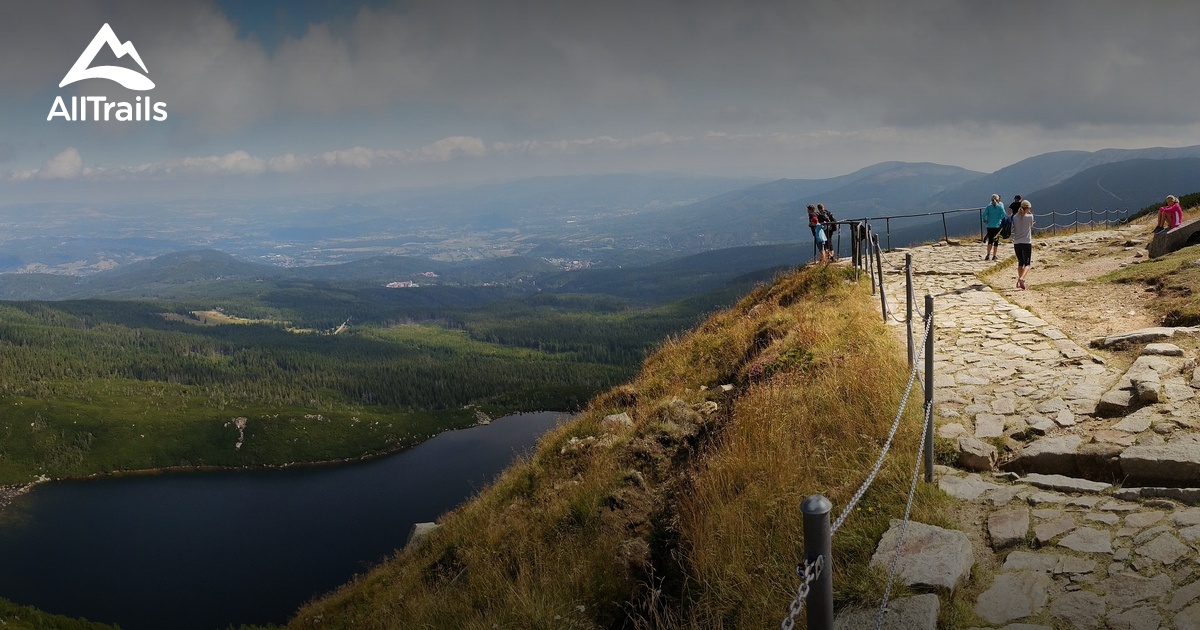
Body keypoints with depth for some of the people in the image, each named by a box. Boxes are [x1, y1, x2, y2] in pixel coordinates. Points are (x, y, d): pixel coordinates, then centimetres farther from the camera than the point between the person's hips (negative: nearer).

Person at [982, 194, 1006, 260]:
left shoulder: (989, 206, 2)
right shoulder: (1000, 206, -1)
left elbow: (984, 214, -9)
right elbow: (1003, 215, -10)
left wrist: (985, 221, 4)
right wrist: (1003, 223, 2)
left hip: (990, 226, 1)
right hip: (998, 225, -1)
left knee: (990, 241, 6)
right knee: (996, 241, 7)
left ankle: (988, 254, -14)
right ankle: (994, 256, 8)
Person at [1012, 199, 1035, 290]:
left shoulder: (1015, 217, 0)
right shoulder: (1030, 216, -8)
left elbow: (1013, 229, 5)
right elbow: (1031, 225, 11)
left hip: (1016, 243, 4)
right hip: (1027, 243, -4)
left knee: (1020, 263, 17)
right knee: (1027, 263, 2)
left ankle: (1019, 282, 15)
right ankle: (1021, 278, -22)